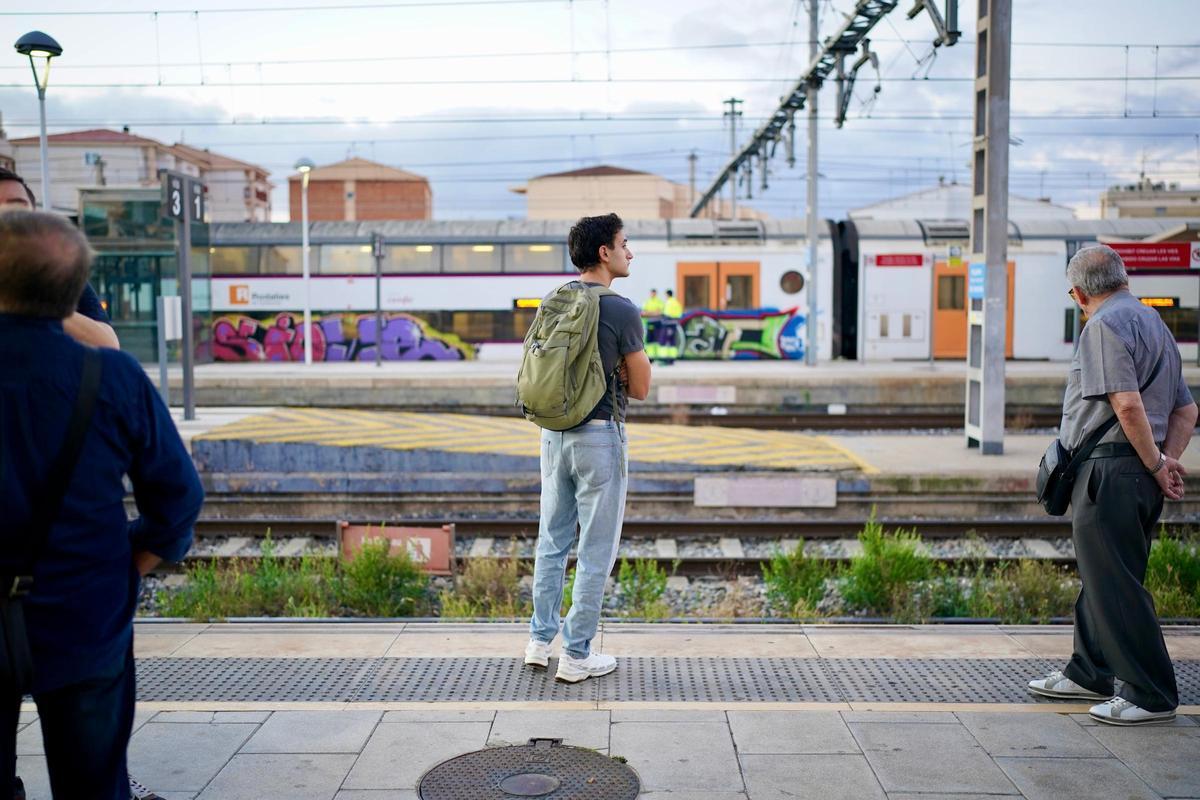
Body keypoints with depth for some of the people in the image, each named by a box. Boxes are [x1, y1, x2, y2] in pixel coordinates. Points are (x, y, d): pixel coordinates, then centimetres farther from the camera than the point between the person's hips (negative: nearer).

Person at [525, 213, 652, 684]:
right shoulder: (622, 312, -14)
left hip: (554, 432, 7)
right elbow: (640, 388, -8)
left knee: (552, 539, 18)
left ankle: (540, 640, 26)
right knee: (596, 550, 4)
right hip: (599, 436, -6)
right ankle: (576, 656, 11)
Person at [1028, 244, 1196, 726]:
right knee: (1101, 575, 19)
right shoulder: (1155, 324, 21)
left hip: (1111, 471, -10)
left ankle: (1152, 696, 2)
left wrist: (1156, 464, -12)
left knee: (1115, 584, -4)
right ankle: (1090, 675, 30)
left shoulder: (1105, 325, -10)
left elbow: (1128, 404, -22)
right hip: (1141, 473, 10)